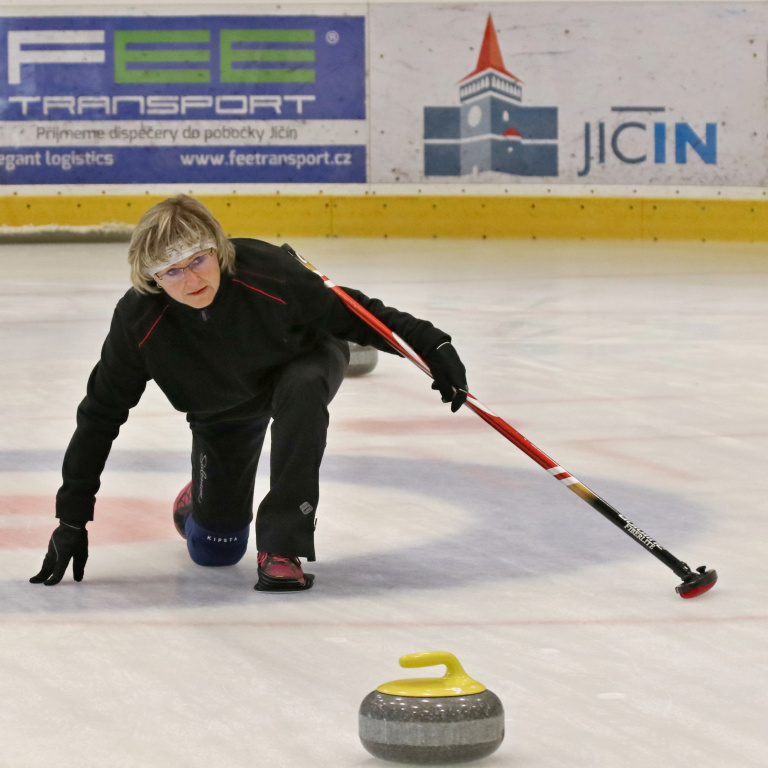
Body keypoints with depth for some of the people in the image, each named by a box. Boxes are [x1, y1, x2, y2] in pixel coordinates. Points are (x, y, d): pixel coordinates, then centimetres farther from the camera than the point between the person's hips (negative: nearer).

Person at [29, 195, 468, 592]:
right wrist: (72, 519, -20)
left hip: (302, 363, -2)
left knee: (302, 389, -39)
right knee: (215, 550, 2)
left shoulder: (268, 273, -39)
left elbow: (355, 315, -24)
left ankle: (282, 547, -31)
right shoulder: (139, 322, -32)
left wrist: (432, 345, -31)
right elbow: (100, 416, -21)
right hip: (222, 409, 2)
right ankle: (200, 502, 41)